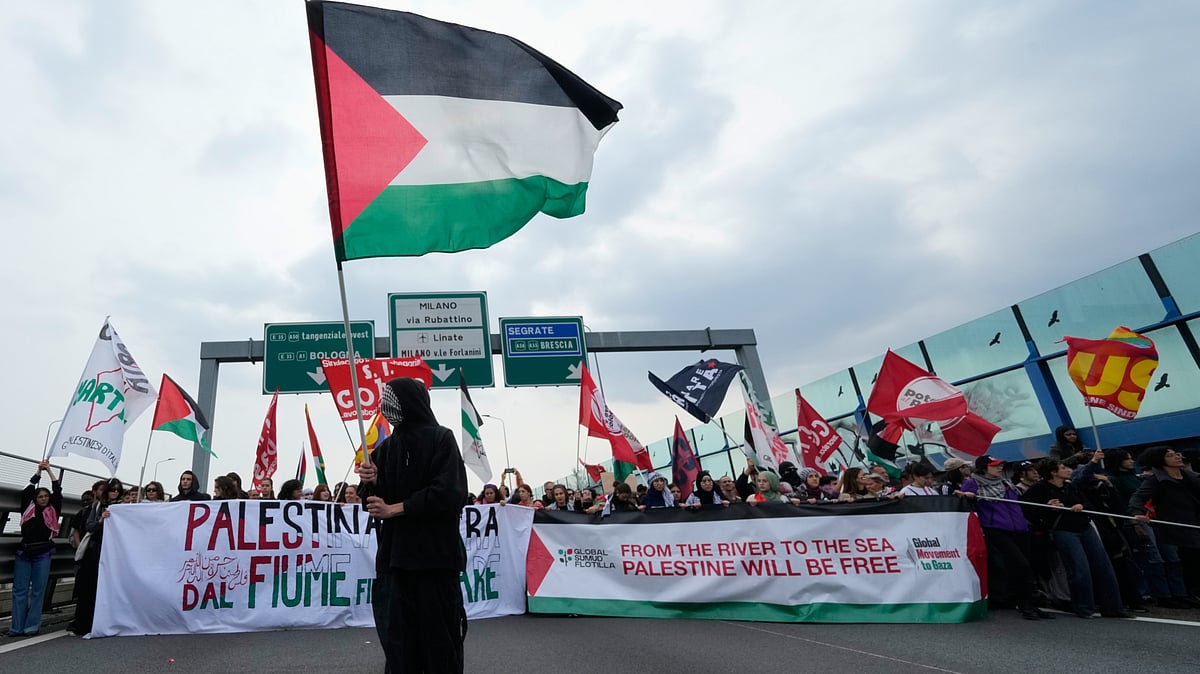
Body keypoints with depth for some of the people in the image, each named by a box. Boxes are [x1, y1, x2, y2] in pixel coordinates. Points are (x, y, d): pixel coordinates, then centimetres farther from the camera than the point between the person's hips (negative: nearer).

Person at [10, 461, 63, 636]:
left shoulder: (52, 511, 7)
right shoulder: (28, 509, 9)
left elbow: (57, 492, -1)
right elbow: (27, 492, 3)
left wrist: (49, 471, 2)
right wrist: (38, 472, 0)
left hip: (43, 554, -1)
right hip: (24, 553, 1)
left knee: (38, 591, 2)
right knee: (20, 590, 3)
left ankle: (32, 626, 8)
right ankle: (17, 627, 9)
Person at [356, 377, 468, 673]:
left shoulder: (441, 438, -4)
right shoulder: (387, 447, 14)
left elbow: (449, 493, -14)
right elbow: (382, 497, 16)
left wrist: (396, 509, -12)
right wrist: (373, 480, -6)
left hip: (435, 553, -5)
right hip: (394, 553, 6)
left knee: (438, 634, 2)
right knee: (397, 638, 8)